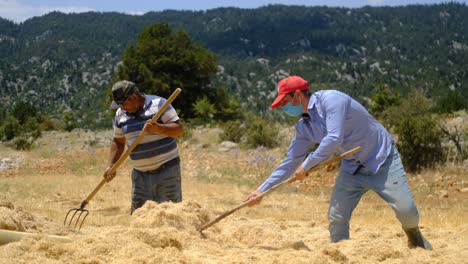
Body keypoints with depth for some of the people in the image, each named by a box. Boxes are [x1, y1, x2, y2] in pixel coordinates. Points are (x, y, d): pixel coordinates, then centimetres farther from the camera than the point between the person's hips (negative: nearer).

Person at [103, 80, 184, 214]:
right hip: (140, 172, 5)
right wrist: (110, 165, 6)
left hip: (167, 169, -4)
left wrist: (158, 128, -26)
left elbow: (179, 129, -10)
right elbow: (118, 142, 17)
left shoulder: (159, 104, -7)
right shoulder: (120, 114, 8)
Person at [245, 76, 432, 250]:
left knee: (406, 210, -14)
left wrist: (306, 165, -22)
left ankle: (416, 240, 16)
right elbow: (291, 162, 8)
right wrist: (262, 189, 5)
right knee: (336, 219, -5)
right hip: (352, 169, 7)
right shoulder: (304, 127, 1)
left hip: (382, 162, -7)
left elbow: (334, 139, -32)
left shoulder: (330, 99, -23)